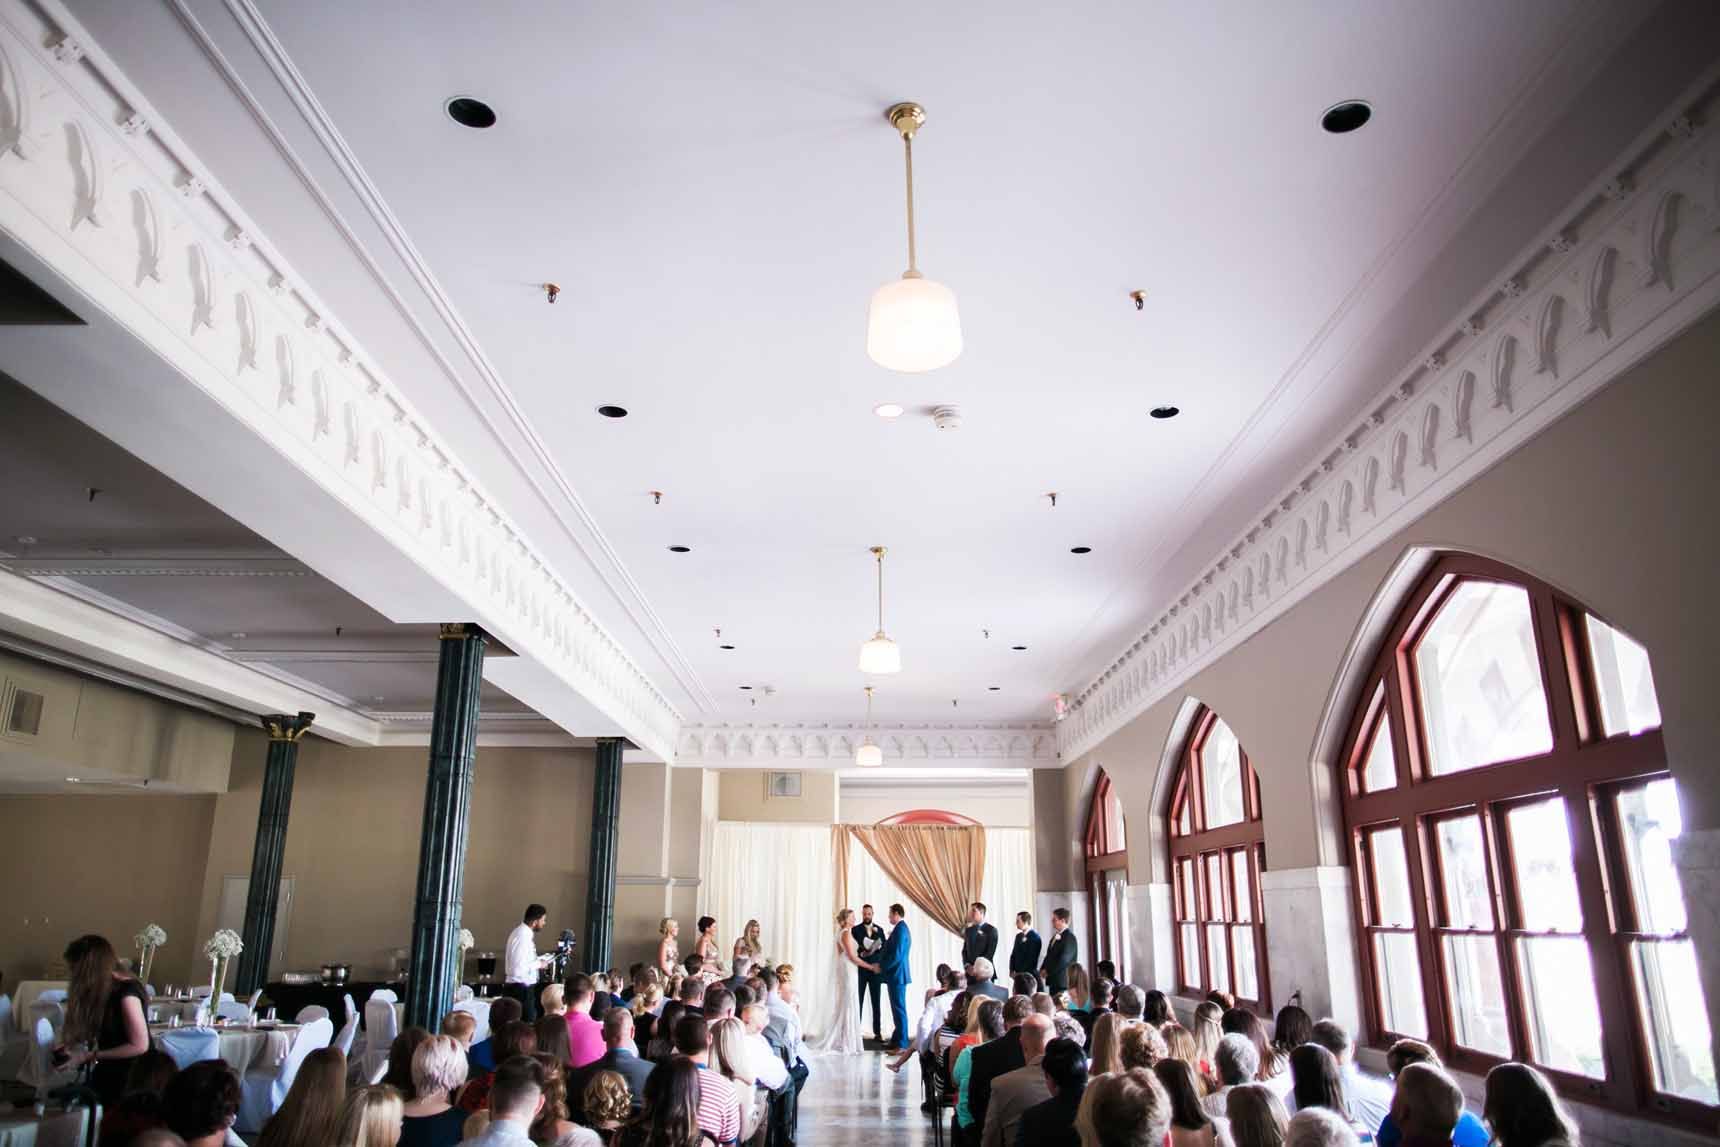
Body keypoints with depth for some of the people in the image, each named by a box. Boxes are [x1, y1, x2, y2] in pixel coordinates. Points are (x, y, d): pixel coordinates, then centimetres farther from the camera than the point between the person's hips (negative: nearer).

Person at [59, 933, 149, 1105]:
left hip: (132, 1076, -8)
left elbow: (139, 1045, -21)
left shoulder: (126, 993, -20)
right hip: (108, 1073, 8)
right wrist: (72, 1046, -4)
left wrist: (89, 1056, -19)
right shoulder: (100, 990, 4)